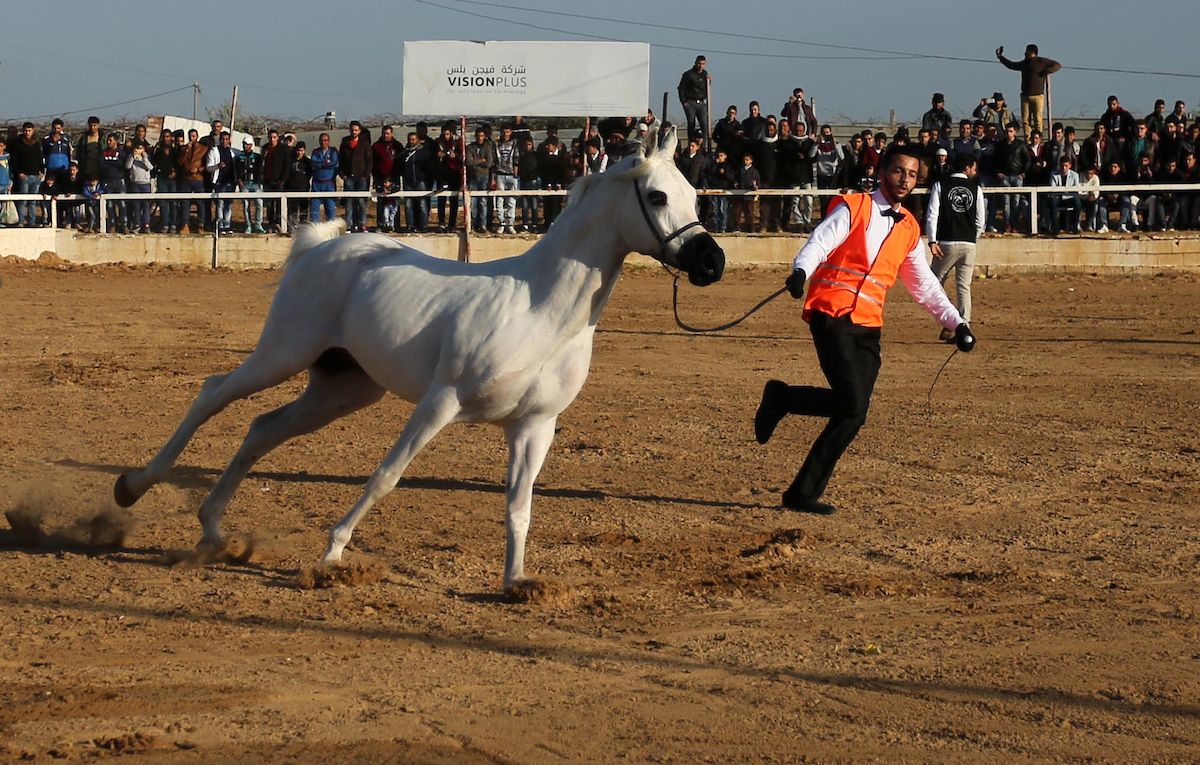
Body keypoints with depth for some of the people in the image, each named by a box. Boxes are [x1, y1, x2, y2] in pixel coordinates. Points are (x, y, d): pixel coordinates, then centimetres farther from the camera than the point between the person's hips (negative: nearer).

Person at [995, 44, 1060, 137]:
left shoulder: (1042, 61, 2)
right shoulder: (1024, 63, 19)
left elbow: (1058, 65, 2)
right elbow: (1011, 65, 34)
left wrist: (1047, 71, -10)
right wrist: (1000, 56, 38)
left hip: (1038, 95, -6)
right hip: (1025, 96, 6)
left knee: (1037, 120, -9)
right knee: (1025, 120, -1)